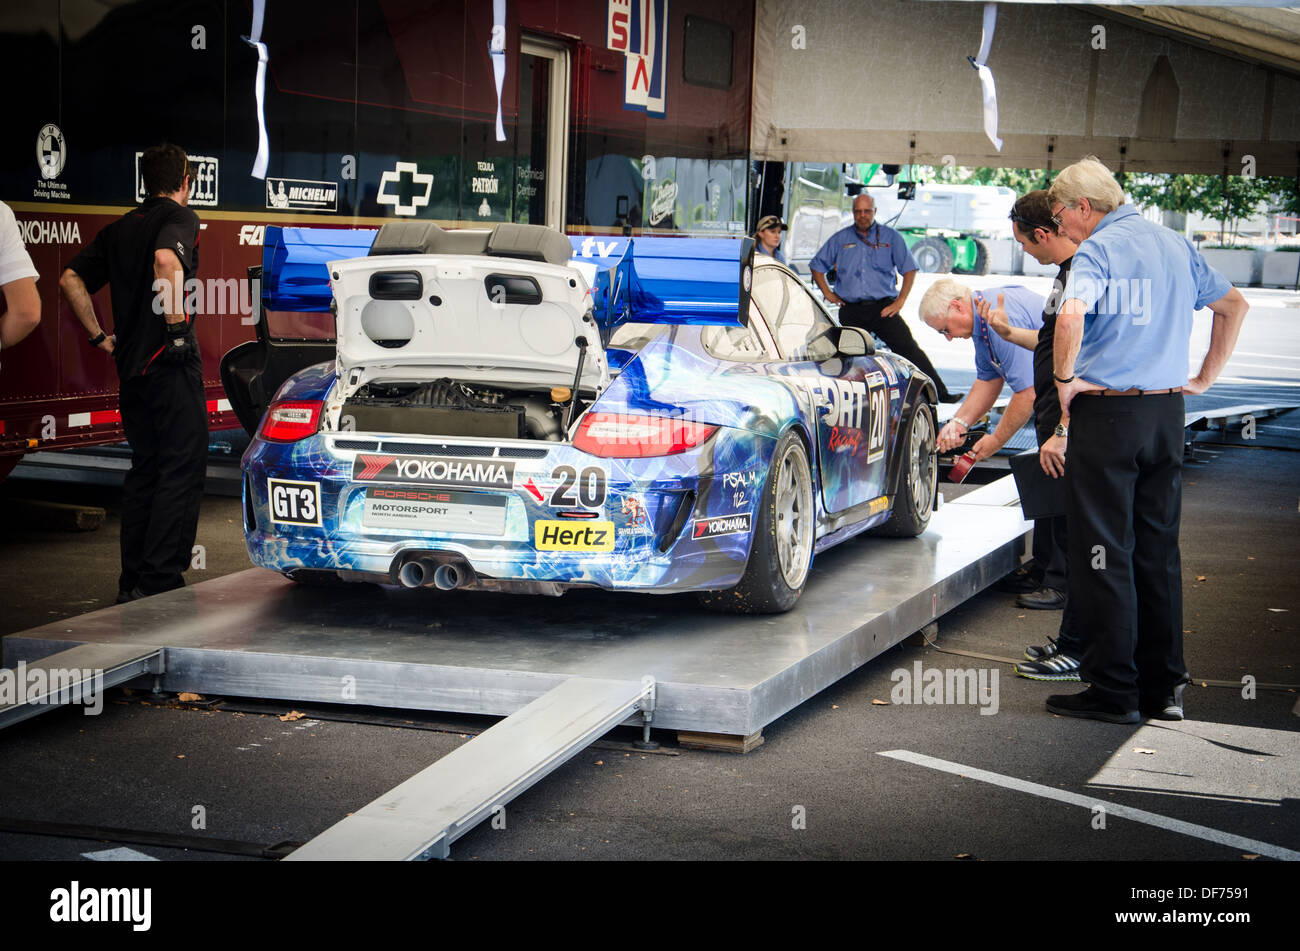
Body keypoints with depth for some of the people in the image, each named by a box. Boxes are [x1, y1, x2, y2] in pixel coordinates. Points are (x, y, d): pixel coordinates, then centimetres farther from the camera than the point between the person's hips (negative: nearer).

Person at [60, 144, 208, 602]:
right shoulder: (180, 217, -6)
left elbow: (71, 280, 14)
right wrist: (177, 324, -20)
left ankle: (132, 581, 17)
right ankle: (159, 579, -8)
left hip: (131, 367, 8)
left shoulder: (119, 228, 16)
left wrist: (100, 337, 14)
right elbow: (165, 259, -28)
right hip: (171, 363, -8)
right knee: (182, 470, -3)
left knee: (144, 470, 15)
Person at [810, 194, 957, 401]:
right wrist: (828, 293, 7)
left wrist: (900, 301, -2)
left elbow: (909, 269, 7)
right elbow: (817, 266, 19)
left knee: (908, 348, -12)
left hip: (883, 308, -2)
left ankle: (939, 393, -17)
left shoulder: (890, 237, 8)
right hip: (851, 311, 2)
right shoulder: (840, 239, 12)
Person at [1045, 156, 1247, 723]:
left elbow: (1071, 316, -29)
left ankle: (1115, 691, 1)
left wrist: (1065, 379, -14)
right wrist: (1205, 377, 22)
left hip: (1107, 413, -7)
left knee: (1105, 555, -1)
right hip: (1167, 414, 7)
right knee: (1158, 553, 12)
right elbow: (1234, 305, 23)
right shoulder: (1176, 245, 13)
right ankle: (1164, 686, 16)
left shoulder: (1097, 250, -10)